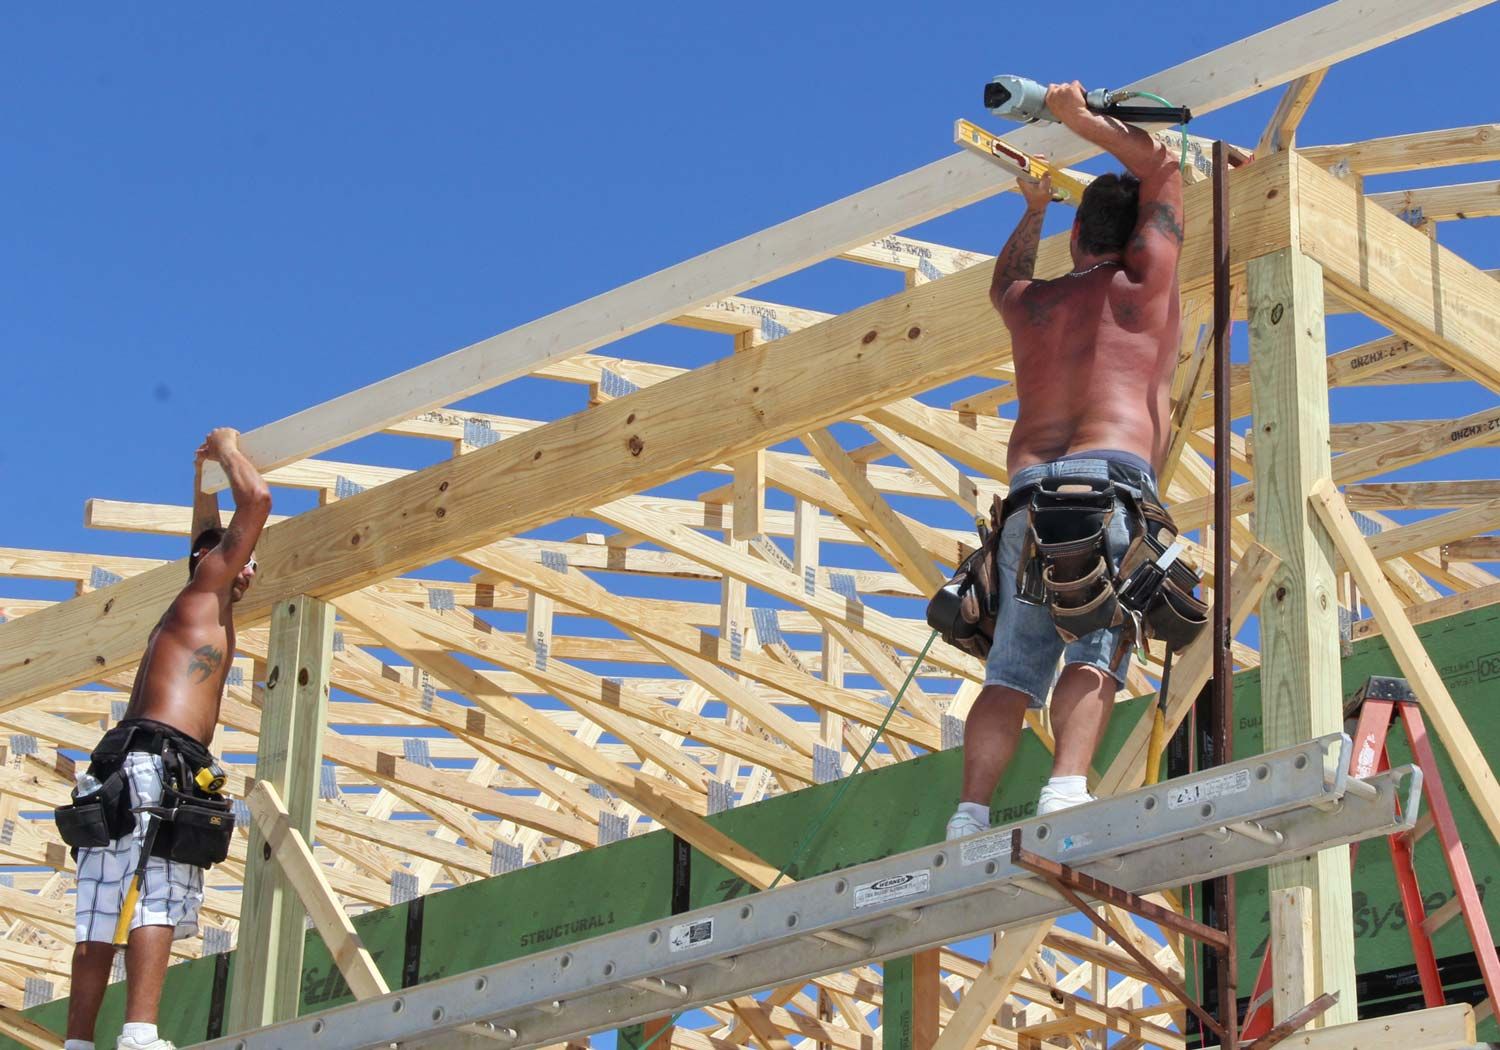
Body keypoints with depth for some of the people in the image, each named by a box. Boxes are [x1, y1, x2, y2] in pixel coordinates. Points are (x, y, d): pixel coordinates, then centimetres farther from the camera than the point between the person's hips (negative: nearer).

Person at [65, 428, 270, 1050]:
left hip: (119, 766, 9)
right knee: (156, 902, -20)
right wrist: (227, 451, 19)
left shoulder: (205, 607, 31)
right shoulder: (208, 586, 9)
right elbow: (256, 500, 2)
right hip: (159, 758, -9)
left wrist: (204, 474, 55)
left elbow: (207, 533, 51)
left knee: (103, 920, -1)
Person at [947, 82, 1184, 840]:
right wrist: (1081, 119, 30)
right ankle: (1067, 787, -35)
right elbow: (1160, 166, 24)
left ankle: (970, 813, -14)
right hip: (1112, 478, -4)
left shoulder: (1032, 302, 24)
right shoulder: (1142, 280, 11)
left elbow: (1003, 281, 51)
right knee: (1095, 650, -14)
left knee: (1013, 665, 0)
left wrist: (1034, 208, 60)